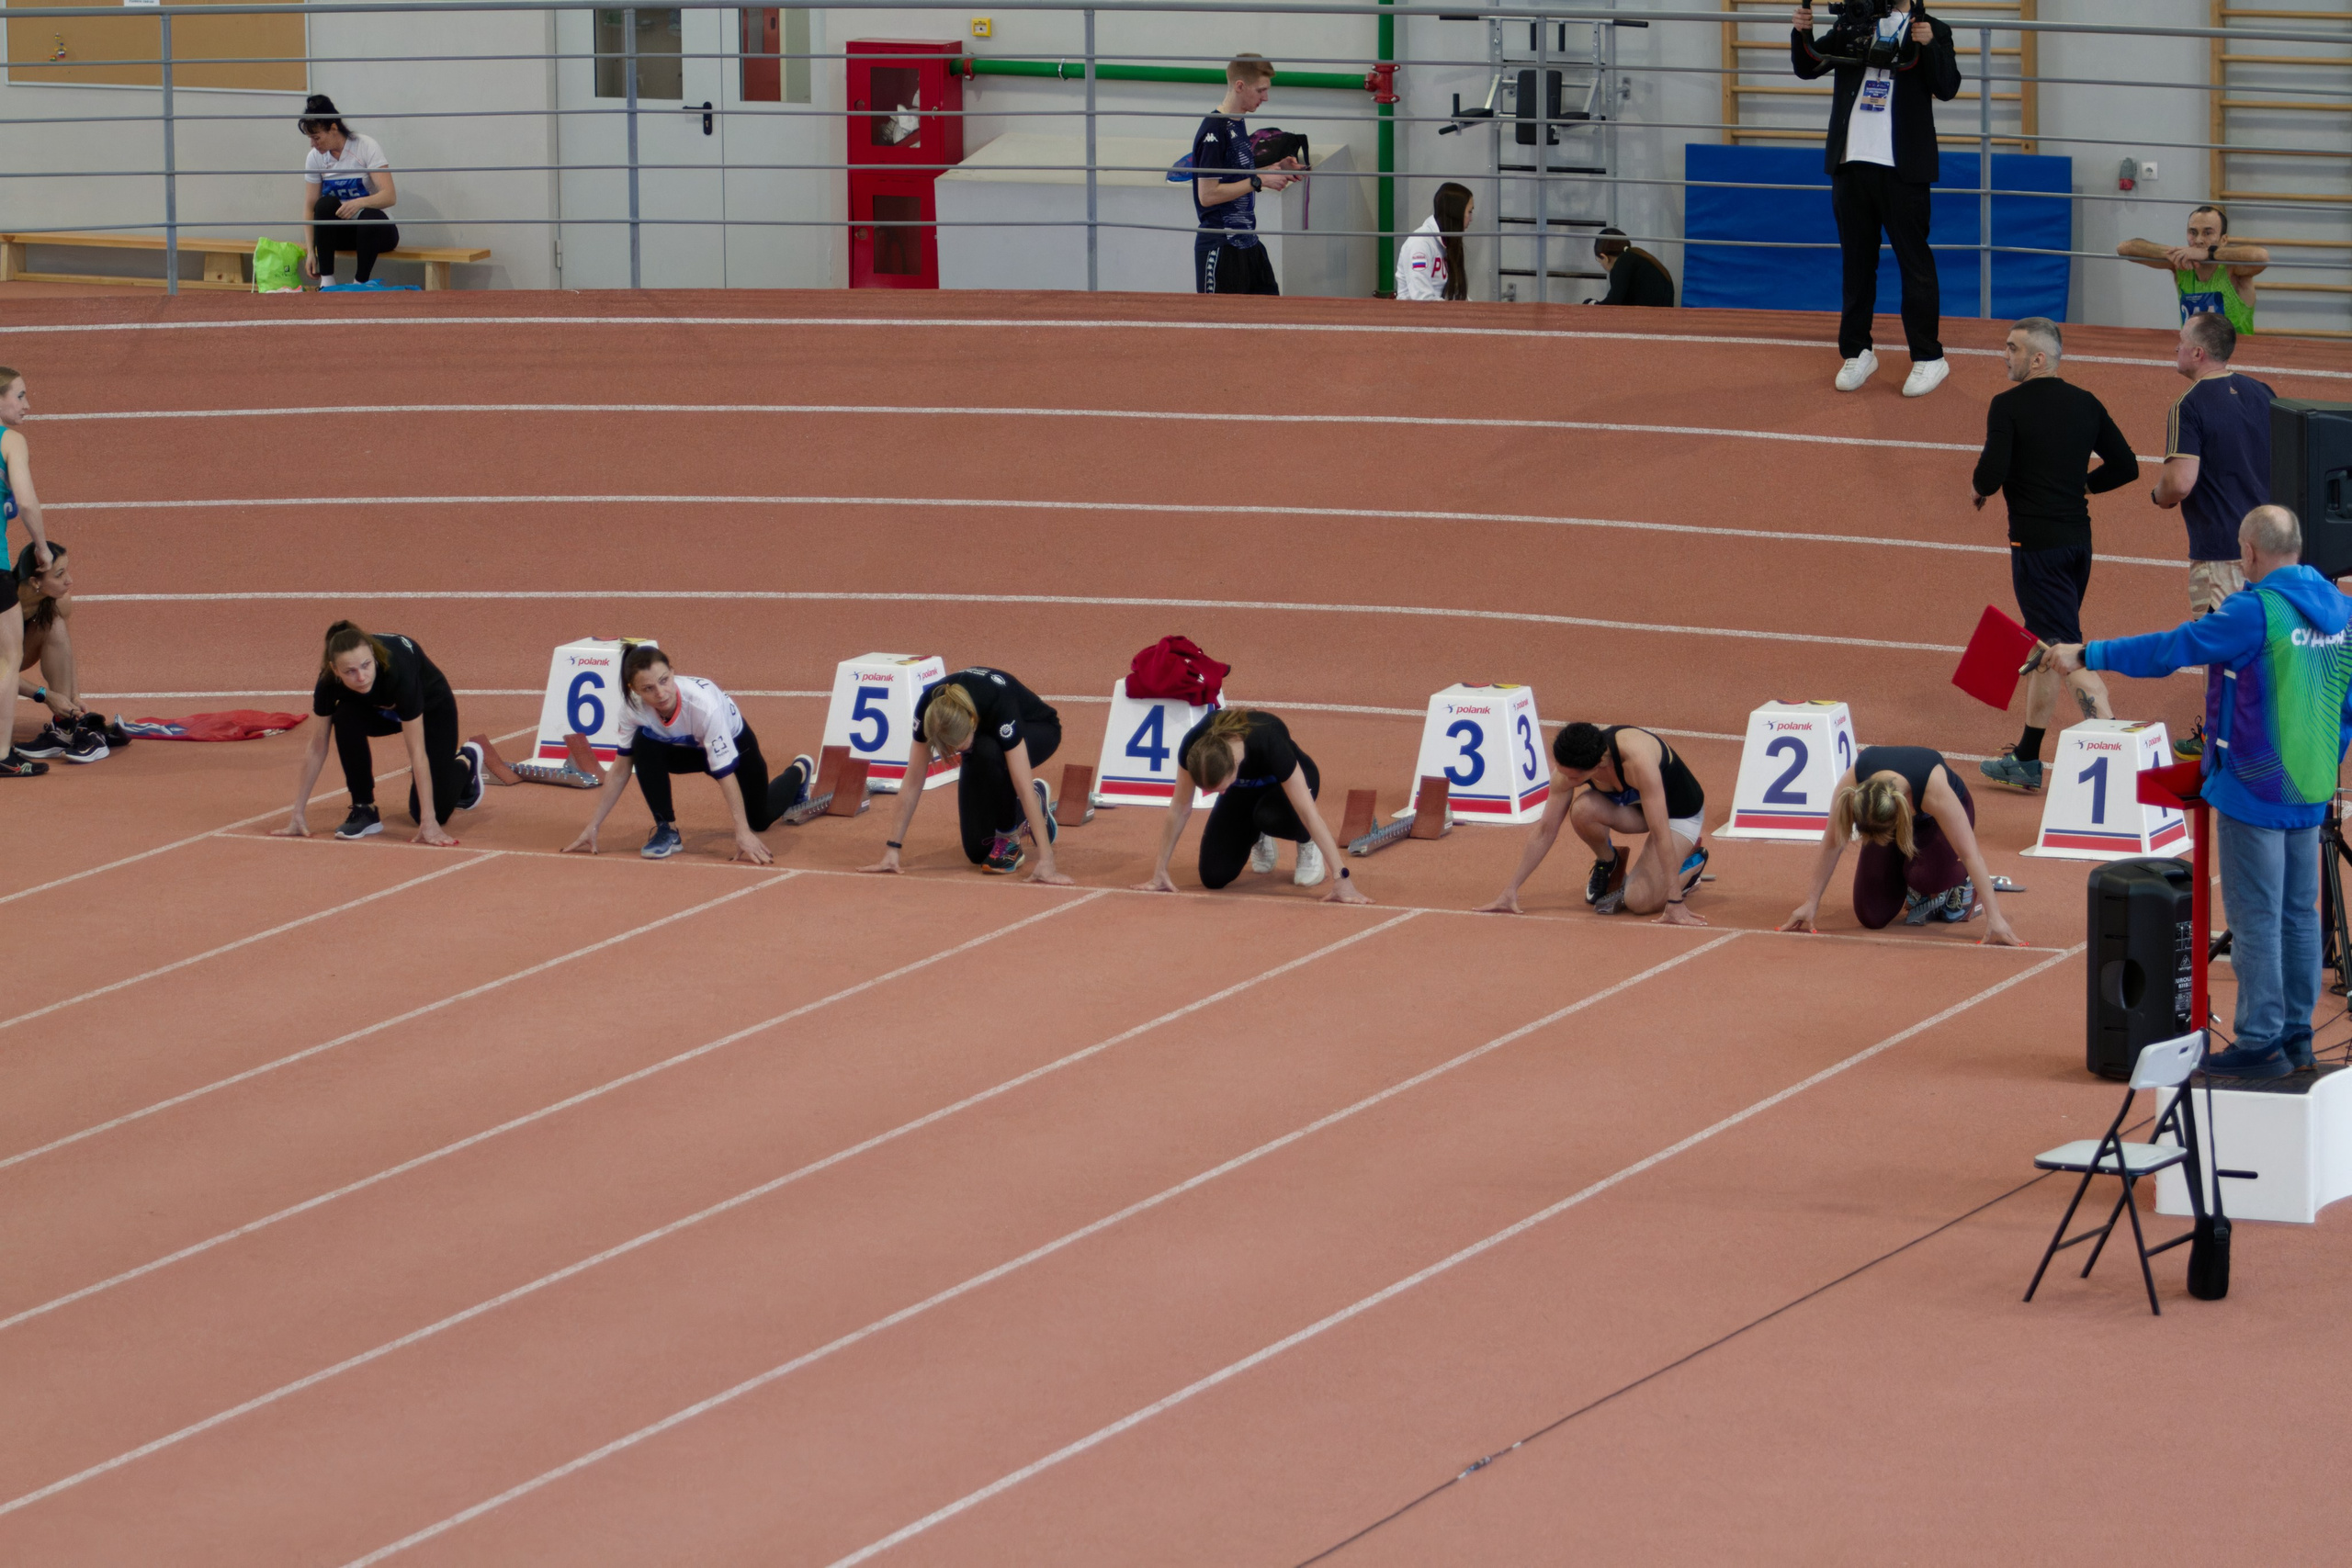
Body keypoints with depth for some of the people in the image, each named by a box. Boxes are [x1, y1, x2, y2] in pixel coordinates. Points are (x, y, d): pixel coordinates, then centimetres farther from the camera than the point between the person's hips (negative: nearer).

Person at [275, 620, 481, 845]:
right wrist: (298, 814, -21)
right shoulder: (329, 679, -33)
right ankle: (364, 810, -11)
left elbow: (417, 751, -40)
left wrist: (429, 822, -40)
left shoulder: (397, 670, -43)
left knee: (436, 811, -10)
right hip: (379, 708, 3)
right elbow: (317, 746, -21)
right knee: (346, 719, -31)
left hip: (432, 708, -3)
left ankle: (465, 762, 23)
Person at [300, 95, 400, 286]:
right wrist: (311, 252, -10)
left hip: (376, 229, -3)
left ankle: (360, 283, -26)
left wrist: (360, 203, -41)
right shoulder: (315, 157, -2)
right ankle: (326, 280, -27)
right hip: (342, 232, 3)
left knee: (369, 217, -37)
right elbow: (310, 207, -1)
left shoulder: (366, 147, -14)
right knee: (325, 204, -28)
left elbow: (389, 196, -22)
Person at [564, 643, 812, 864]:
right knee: (643, 744, -30)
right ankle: (667, 831, -13)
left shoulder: (703, 703, -44)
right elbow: (620, 770, -19)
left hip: (735, 743, -2)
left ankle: (799, 771, 48)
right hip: (685, 747, 3)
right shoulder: (632, 707, -32)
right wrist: (592, 827, -20)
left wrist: (744, 834, -42)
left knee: (759, 820, 15)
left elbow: (726, 775, -39)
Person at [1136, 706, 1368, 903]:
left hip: (1285, 782, -3)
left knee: (1268, 815, -39)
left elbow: (1308, 812, -41)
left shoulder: (1269, 743, -42)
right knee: (1215, 877, -12)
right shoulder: (1194, 747, -33)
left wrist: (1342, 880, -43)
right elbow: (1180, 807, -20)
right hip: (1244, 788, 3)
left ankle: (1307, 843, -5)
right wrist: (1160, 872, -15)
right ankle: (1259, 840, 19)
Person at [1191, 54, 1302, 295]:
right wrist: (1259, 181, -19)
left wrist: (1277, 169, 7)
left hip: (1247, 242, 9)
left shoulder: (1237, 125, 11)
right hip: (1220, 247, -9)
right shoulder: (1214, 132, -18)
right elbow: (1207, 195, -21)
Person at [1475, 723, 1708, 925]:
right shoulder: (1568, 765, -23)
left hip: (1681, 812, -5)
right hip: (1633, 805, 5)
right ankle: (1608, 865, 3)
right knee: (1582, 810, -29)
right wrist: (1511, 891, -14)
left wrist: (1674, 904, -39)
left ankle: (1692, 862, 6)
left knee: (1639, 900, -24)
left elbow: (1661, 834, -39)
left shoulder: (1637, 759, -41)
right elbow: (1545, 831, -13)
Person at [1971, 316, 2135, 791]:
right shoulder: (2085, 405, 8)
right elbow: (2126, 466, 8)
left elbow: (1992, 475, -18)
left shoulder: (2008, 407, -10)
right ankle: (2026, 760, 26)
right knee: (2047, 647, 17)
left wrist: (1981, 487, 5)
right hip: (2078, 536, 7)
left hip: (2035, 542, -7)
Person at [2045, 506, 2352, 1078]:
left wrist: (2086, 655, -8)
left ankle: (2261, 1042, -1)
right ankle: (2297, 1037, 17)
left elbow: (2169, 649, -16)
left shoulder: (2255, 612, -18)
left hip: (2254, 793, -8)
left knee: (2255, 918, -2)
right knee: (2300, 914, 12)